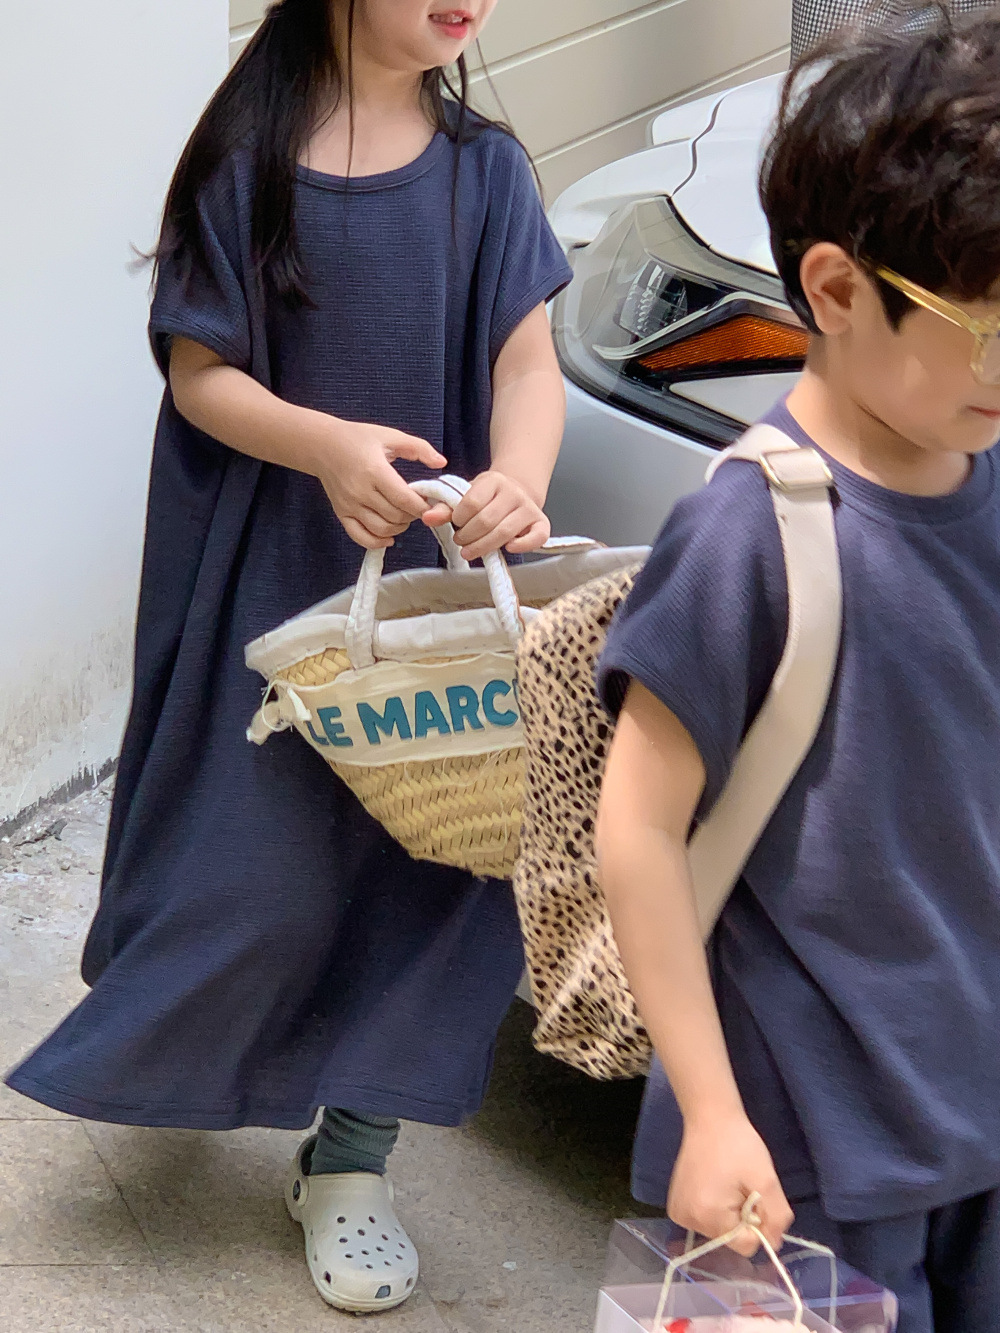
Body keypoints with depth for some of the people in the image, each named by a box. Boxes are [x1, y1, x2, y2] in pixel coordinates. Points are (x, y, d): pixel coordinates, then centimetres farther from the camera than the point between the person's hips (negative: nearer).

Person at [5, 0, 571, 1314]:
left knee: (426, 851, -2)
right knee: (261, 859, 0)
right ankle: (152, 1045, 32)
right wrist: (326, 445, -28)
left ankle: (348, 1161, 14)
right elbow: (200, 373, -7)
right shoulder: (248, 158, -7)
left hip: (434, 567, 3)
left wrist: (517, 481, -29)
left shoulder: (483, 168, 1)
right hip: (268, 571, -2)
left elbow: (526, 358, -7)